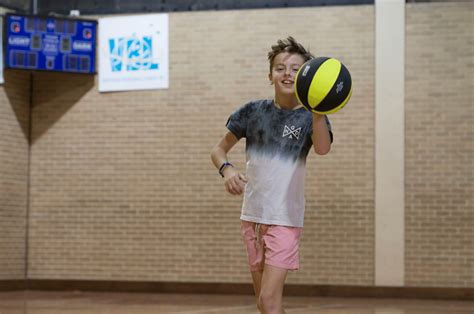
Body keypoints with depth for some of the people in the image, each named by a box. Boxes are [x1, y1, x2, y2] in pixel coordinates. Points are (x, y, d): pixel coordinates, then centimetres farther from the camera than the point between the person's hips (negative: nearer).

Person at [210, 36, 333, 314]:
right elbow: (219, 150, 10)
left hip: (285, 220, -4)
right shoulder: (254, 111, 2)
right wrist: (227, 169, -14)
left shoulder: (310, 116, -8)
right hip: (252, 216, 4)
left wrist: (317, 110, -49)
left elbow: (322, 148, -30)